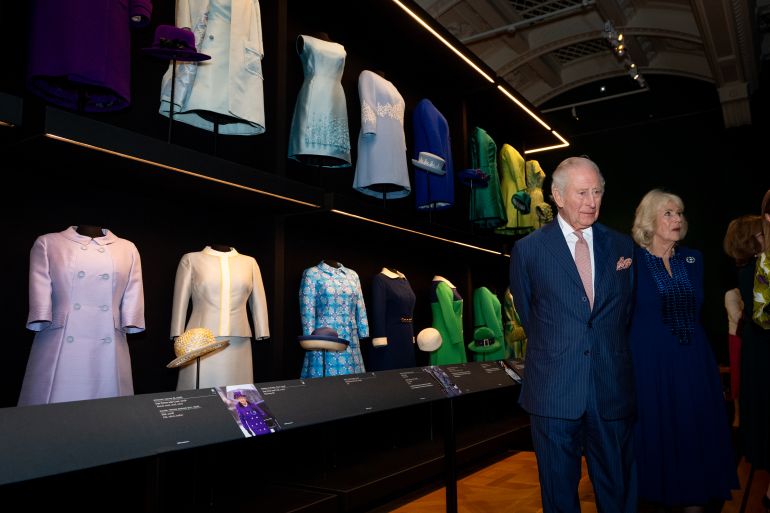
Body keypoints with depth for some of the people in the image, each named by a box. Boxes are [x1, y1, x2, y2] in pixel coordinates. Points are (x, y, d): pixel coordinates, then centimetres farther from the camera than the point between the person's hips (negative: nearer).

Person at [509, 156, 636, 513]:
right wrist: (553, 351, 9)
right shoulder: (528, 249, -3)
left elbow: (627, 310, 16)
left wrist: (608, 352, 11)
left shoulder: (622, 246, 5)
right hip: (554, 391, -2)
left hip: (613, 390, 2)